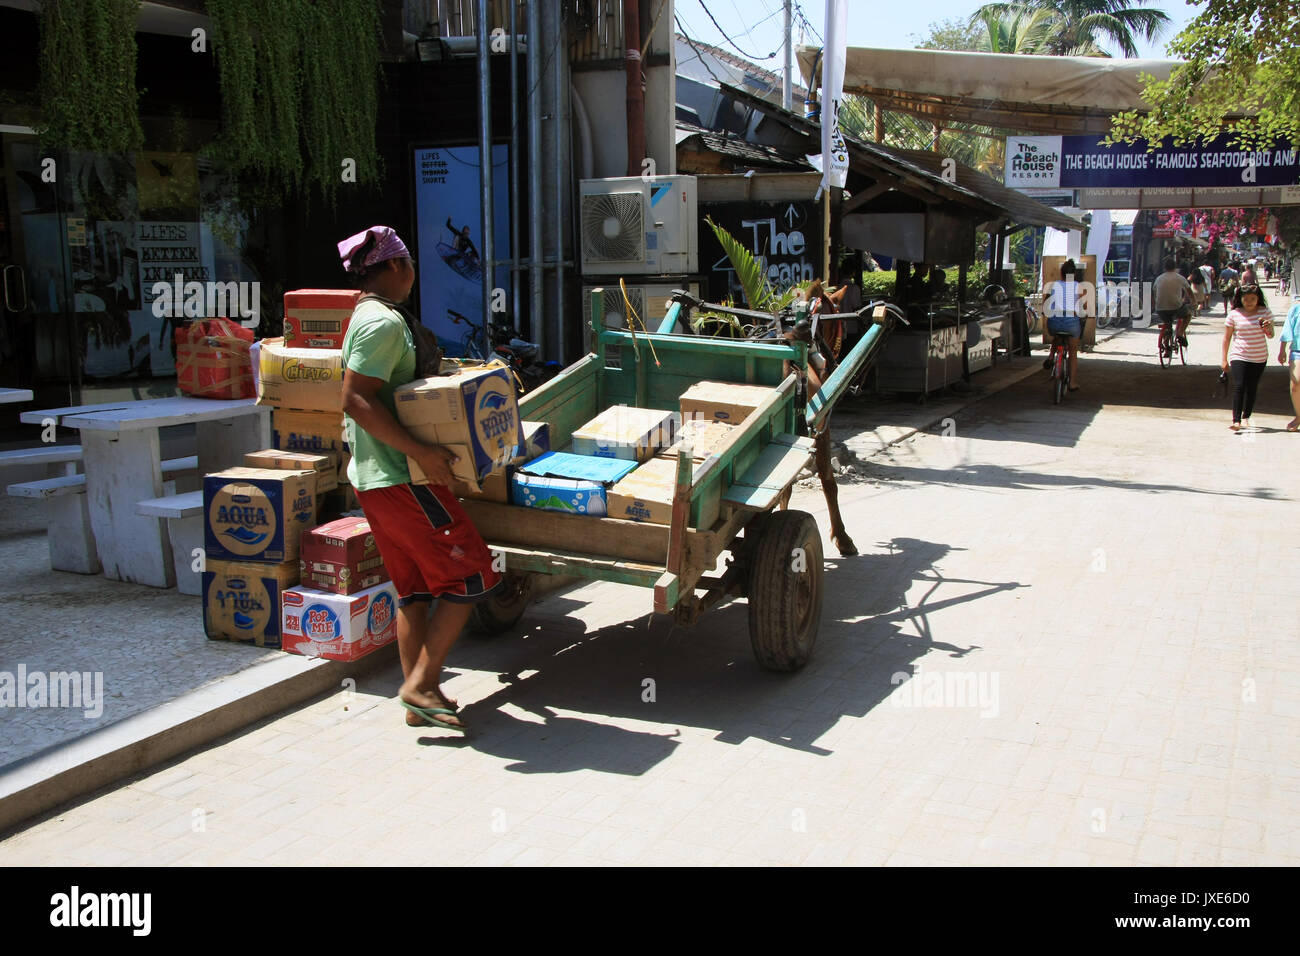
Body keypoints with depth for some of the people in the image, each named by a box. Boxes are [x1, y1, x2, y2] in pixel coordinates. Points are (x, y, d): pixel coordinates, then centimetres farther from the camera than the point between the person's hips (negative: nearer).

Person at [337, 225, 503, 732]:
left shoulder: (373, 317, 15)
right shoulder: (384, 322, -17)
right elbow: (356, 400, -25)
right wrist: (420, 451, -27)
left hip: (378, 476, 11)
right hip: (400, 479, -11)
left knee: (414, 588, 15)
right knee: (471, 575, -4)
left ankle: (417, 698, 20)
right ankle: (422, 683, 0)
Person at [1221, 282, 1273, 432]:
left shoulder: (1265, 312, 2)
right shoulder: (1234, 314, -3)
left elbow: (1270, 336, 4)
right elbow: (1226, 338, 2)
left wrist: (1268, 328, -20)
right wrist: (1224, 359, 0)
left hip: (1259, 358, 2)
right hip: (1239, 356, -2)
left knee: (1252, 388, 8)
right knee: (1239, 387, -15)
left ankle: (1245, 417, 23)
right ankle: (1236, 420, -17)